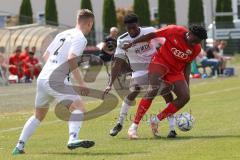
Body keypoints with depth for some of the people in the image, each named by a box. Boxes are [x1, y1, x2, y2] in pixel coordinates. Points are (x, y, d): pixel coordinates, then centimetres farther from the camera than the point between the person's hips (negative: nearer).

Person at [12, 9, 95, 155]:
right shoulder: (80, 38, -4)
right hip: (56, 81, -8)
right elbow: (71, 59, -19)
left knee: (38, 115, 21)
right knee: (78, 107, -12)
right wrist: (81, 84, -17)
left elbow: (46, 55, 25)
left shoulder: (63, 34, 20)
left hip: (42, 78, 8)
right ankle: (73, 139, -34)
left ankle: (19, 146, 18)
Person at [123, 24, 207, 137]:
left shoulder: (196, 49, -5)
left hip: (176, 71, 5)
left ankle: (156, 120, -2)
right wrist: (132, 43, -8)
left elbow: (187, 64, 10)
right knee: (154, 89, -27)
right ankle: (134, 126, -27)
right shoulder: (175, 31, -18)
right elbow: (153, 35, -9)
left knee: (185, 96, -12)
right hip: (160, 61, -5)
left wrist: (186, 84, 8)